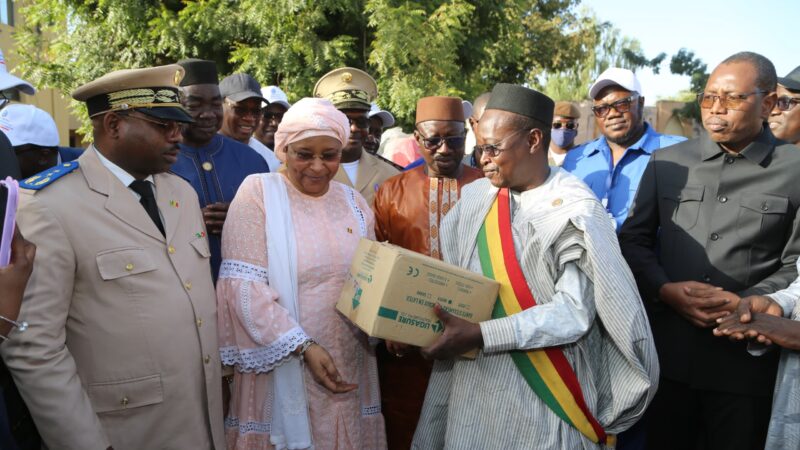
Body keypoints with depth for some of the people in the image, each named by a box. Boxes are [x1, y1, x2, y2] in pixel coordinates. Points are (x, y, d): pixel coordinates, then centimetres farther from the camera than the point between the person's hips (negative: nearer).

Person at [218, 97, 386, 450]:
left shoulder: (353, 202, 8)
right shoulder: (258, 192, -7)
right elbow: (245, 286, -14)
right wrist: (303, 345, -20)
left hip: (349, 365, 5)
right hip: (282, 364, -4)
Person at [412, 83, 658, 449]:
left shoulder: (572, 211, -14)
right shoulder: (474, 198, 2)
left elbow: (575, 311, -20)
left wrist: (480, 335, -25)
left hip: (542, 392, -5)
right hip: (471, 383, 5)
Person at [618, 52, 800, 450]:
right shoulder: (666, 162, 7)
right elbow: (633, 237, 6)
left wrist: (746, 302, -17)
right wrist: (665, 289, -9)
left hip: (746, 358, -2)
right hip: (665, 349, 2)